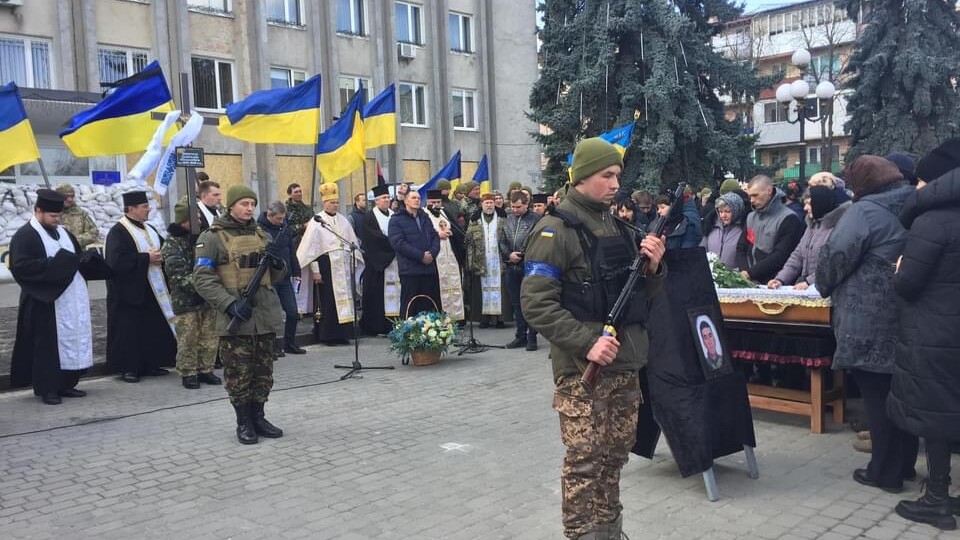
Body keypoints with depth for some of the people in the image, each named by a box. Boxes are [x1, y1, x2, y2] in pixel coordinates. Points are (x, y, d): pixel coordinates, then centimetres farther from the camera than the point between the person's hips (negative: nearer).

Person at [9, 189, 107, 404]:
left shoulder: (63, 232, 16)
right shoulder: (25, 236, -6)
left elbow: (78, 257, 23)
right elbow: (21, 266, -17)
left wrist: (85, 257, -1)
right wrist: (56, 264, -20)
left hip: (71, 300, 7)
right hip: (46, 302, -7)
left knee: (72, 340, 9)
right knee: (47, 345, -2)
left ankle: (66, 384, 18)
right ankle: (47, 389, 7)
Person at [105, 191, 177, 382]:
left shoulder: (149, 229, 14)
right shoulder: (118, 232, -11)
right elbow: (117, 261, -22)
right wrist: (146, 258, -19)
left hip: (153, 290, 8)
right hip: (129, 291, -7)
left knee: (155, 328, 9)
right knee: (128, 330, -1)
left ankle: (151, 364, 20)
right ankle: (128, 368, 9)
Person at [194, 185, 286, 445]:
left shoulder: (262, 235, 14)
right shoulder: (212, 238, -4)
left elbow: (276, 277, 20)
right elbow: (203, 279, -10)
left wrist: (278, 265, -4)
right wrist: (230, 304, -20)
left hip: (266, 316, 5)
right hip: (234, 319, -5)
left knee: (264, 372, 12)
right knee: (238, 374, 2)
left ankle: (258, 417, 26)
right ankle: (244, 422, 16)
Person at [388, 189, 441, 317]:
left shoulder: (425, 217, 19)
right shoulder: (396, 220, 0)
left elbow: (435, 237, 13)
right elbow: (398, 242, -11)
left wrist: (432, 253, -8)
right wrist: (421, 256, -15)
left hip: (429, 268, 5)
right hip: (410, 269, -5)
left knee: (429, 307, 5)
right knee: (410, 307, -2)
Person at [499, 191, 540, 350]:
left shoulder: (535, 219, -5)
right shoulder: (508, 220, 14)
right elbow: (502, 242, 14)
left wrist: (521, 254, -13)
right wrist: (509, 255, -4)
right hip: (511, 267, 6)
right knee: (516, 303, 12)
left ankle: (532, 337, 6)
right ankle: (521, 336, 21)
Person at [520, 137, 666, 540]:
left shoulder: (617, 227, 13)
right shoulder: (556, 230, -10)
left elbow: (640, 295, 18)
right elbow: (535, 303, -17)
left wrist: (653, 268, -2)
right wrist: (586, 343, -22)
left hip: (625, 362, 7)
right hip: (581, 367, -7)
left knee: (615, 455, 16)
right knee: (584, 461, -2)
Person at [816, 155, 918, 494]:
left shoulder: (865, 212, -12)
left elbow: (835, 256, -16)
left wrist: (825, 288, 2)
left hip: (870, 323, -8)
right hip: (906, 319, 8)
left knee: (877, 396, 1)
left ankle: (885, 472, 9)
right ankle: (904, 464, 27)